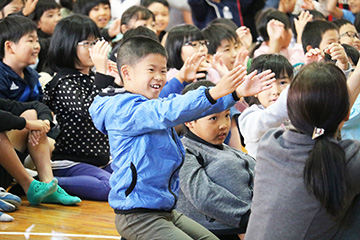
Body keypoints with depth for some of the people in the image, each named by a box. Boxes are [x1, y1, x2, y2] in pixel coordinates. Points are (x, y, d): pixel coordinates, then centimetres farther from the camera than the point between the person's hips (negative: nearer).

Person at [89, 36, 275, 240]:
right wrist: (214, 92, -39)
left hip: (165, 211, 10)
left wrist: (236, 93, -8)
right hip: (138, 217, -10)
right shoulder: (124, 110, -16)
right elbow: (168, 113, -32)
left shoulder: (151, 106, 13)